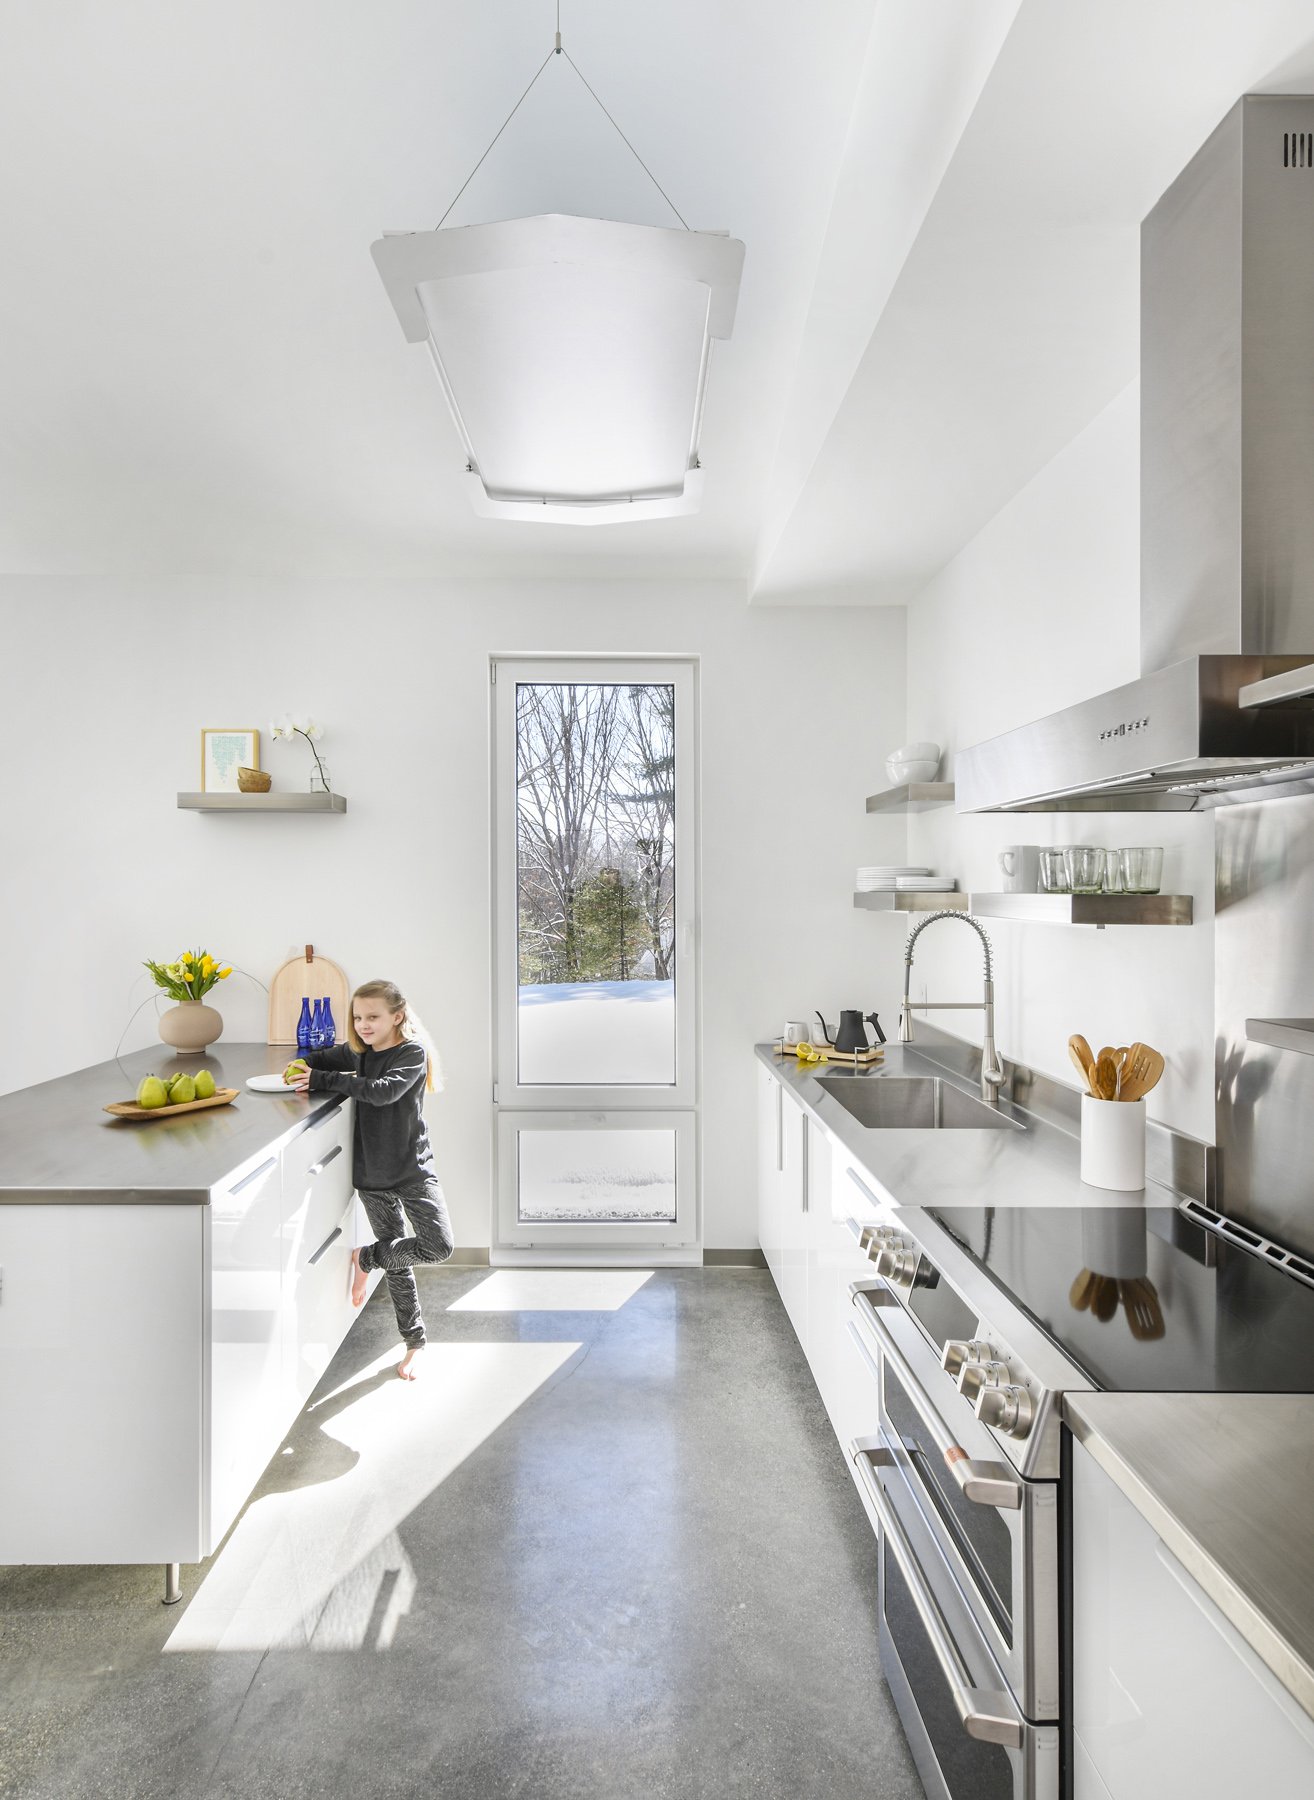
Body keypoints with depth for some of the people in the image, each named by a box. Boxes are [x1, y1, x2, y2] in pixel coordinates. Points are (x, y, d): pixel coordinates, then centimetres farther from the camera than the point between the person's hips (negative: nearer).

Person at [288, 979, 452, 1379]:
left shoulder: (413, 1052, -14)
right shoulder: (357, 1051, 5)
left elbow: (384, 1091, -29)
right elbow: (323, 1058, 23)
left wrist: (321, 1079, -25)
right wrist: (301, 1067, -2)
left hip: (413, 1169, -4)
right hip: (371, 1174, 4)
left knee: (439, 1246, -16)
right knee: (396, 1263, 11)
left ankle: (365, 1258, 8)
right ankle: (414, 1343, 26)